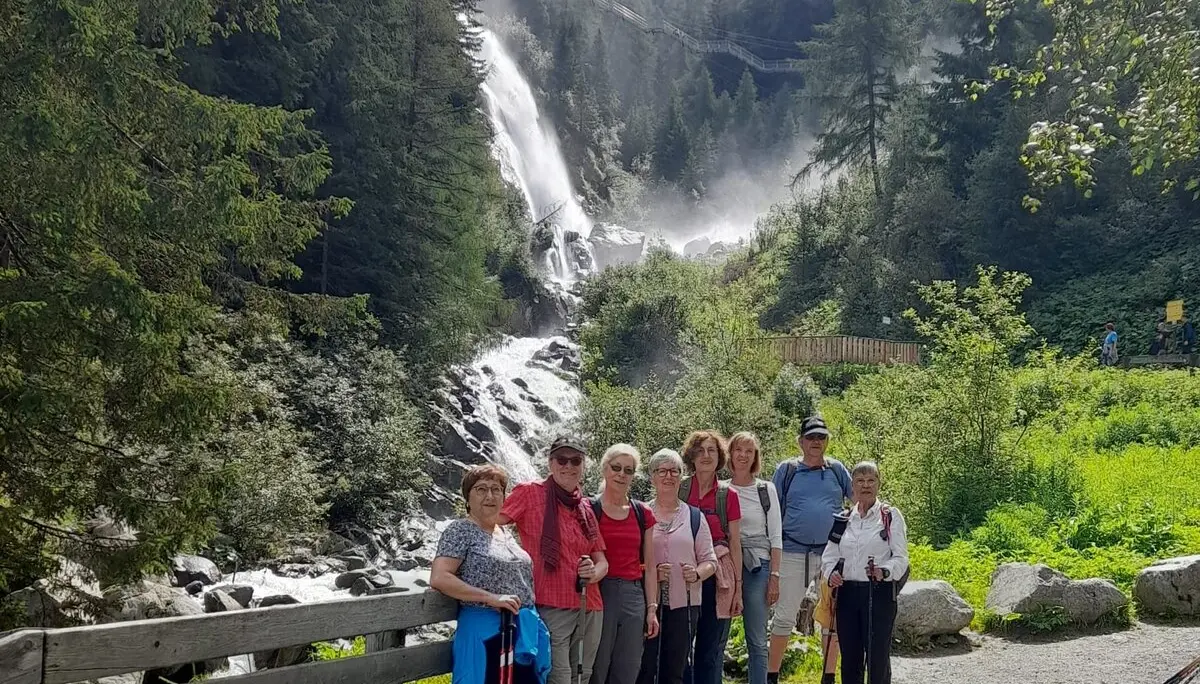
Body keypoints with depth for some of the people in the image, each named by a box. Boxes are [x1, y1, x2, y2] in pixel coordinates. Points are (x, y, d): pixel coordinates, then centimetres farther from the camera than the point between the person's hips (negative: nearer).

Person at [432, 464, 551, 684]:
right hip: (485, 630, -7)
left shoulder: (506, 533, 16)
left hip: (525, 629, 7)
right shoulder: (460, 530, -5)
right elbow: (439, 578, -17)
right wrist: (492, 598, -21)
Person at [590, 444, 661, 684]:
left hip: (634, 597, 4)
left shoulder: (643, 514, 11)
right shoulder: (589, 509, -1)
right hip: (599, 594, -4)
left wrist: (652, 609, 9)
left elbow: (649, 567, 13)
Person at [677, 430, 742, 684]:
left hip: (718, 576, 0)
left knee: (712, 651, 5)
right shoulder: (678, 490, 3)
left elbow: (735, 543, 5)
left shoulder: (728, 495, 4)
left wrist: (738, 587, 3)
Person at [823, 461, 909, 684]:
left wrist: (884, 571, -24)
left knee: (877, 658, -6)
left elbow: (901, 557, -4)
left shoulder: (891, 515, 1)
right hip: (848, 592, 4)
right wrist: (831, 572, -9)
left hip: (879, 593, -4)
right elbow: (829, 554, 13)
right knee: (850, 658, 8)